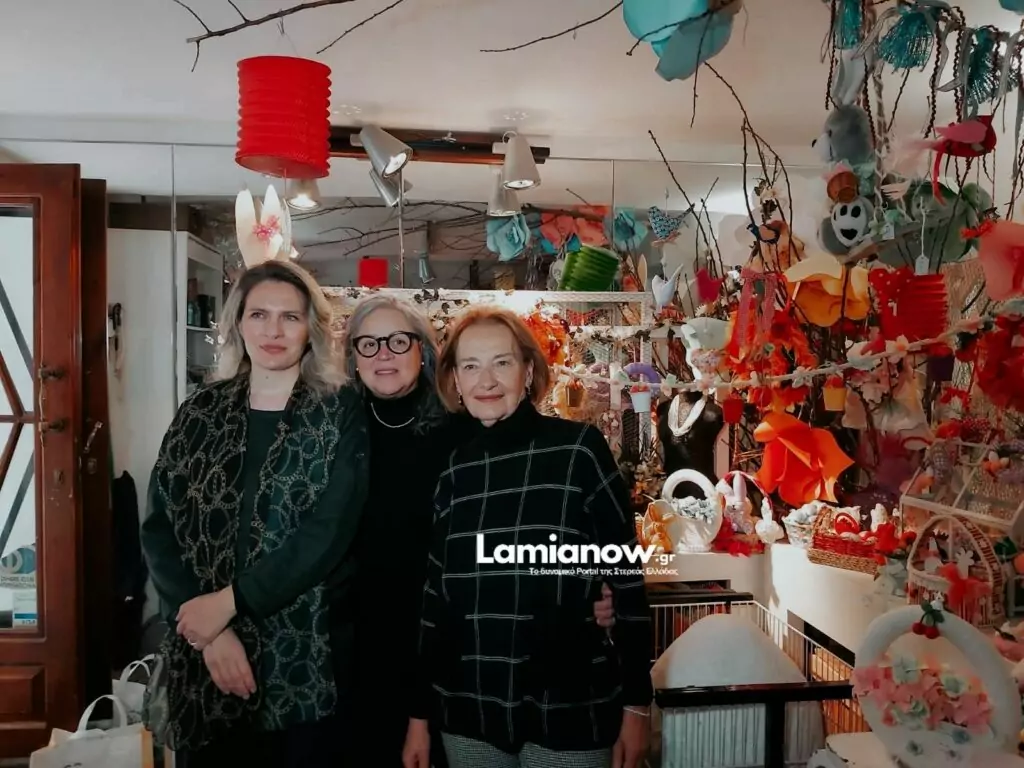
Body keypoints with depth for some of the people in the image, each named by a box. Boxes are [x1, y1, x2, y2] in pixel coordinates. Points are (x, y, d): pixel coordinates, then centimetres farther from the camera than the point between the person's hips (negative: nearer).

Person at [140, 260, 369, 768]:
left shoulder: (340, 413, -4)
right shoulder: (201, 411, 4)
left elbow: (328, 534, -13)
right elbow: (159, 528, 0)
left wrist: (228, 601, -14)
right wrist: (207, 632, -11)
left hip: (306, 657, -2)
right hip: (203, 657, 2)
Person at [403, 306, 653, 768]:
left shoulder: (578, 449, -9)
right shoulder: (452, 468, 2)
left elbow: (627, 578, -6)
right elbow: (435, 597, 7)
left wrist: (636, 703, -6)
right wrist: (419, 714, 9)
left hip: (569, 710, -3)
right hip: (468, 715, 3)